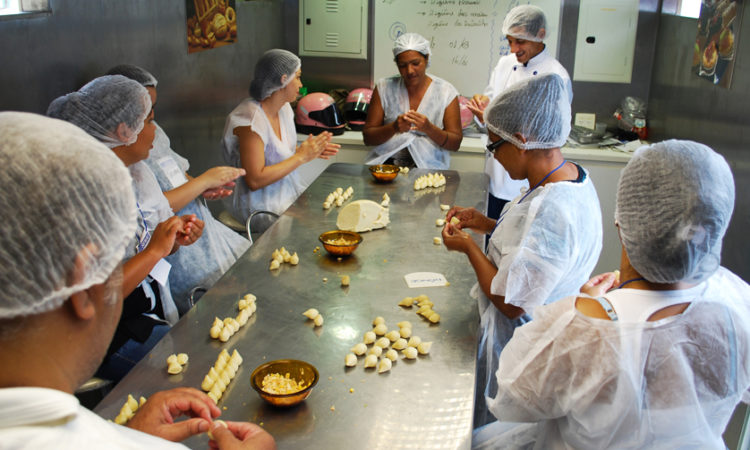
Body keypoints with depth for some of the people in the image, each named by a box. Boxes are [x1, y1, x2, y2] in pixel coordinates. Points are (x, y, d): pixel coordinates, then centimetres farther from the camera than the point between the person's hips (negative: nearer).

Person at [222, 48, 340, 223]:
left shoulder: (283, 109, 6)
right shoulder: (251, 119, -21)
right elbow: (254, 180, -25)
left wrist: (311, 150, -3)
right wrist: (301, 157, -20)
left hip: (290, 192, 8)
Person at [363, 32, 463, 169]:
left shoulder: (446, 92, 3)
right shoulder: (384, 87, 5)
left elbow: (455, 144, 2)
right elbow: (367, 138, 4)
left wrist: (429, 128, -17)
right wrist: (394, 127, -15)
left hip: (428, 168, -1)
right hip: (387, 163, 1)